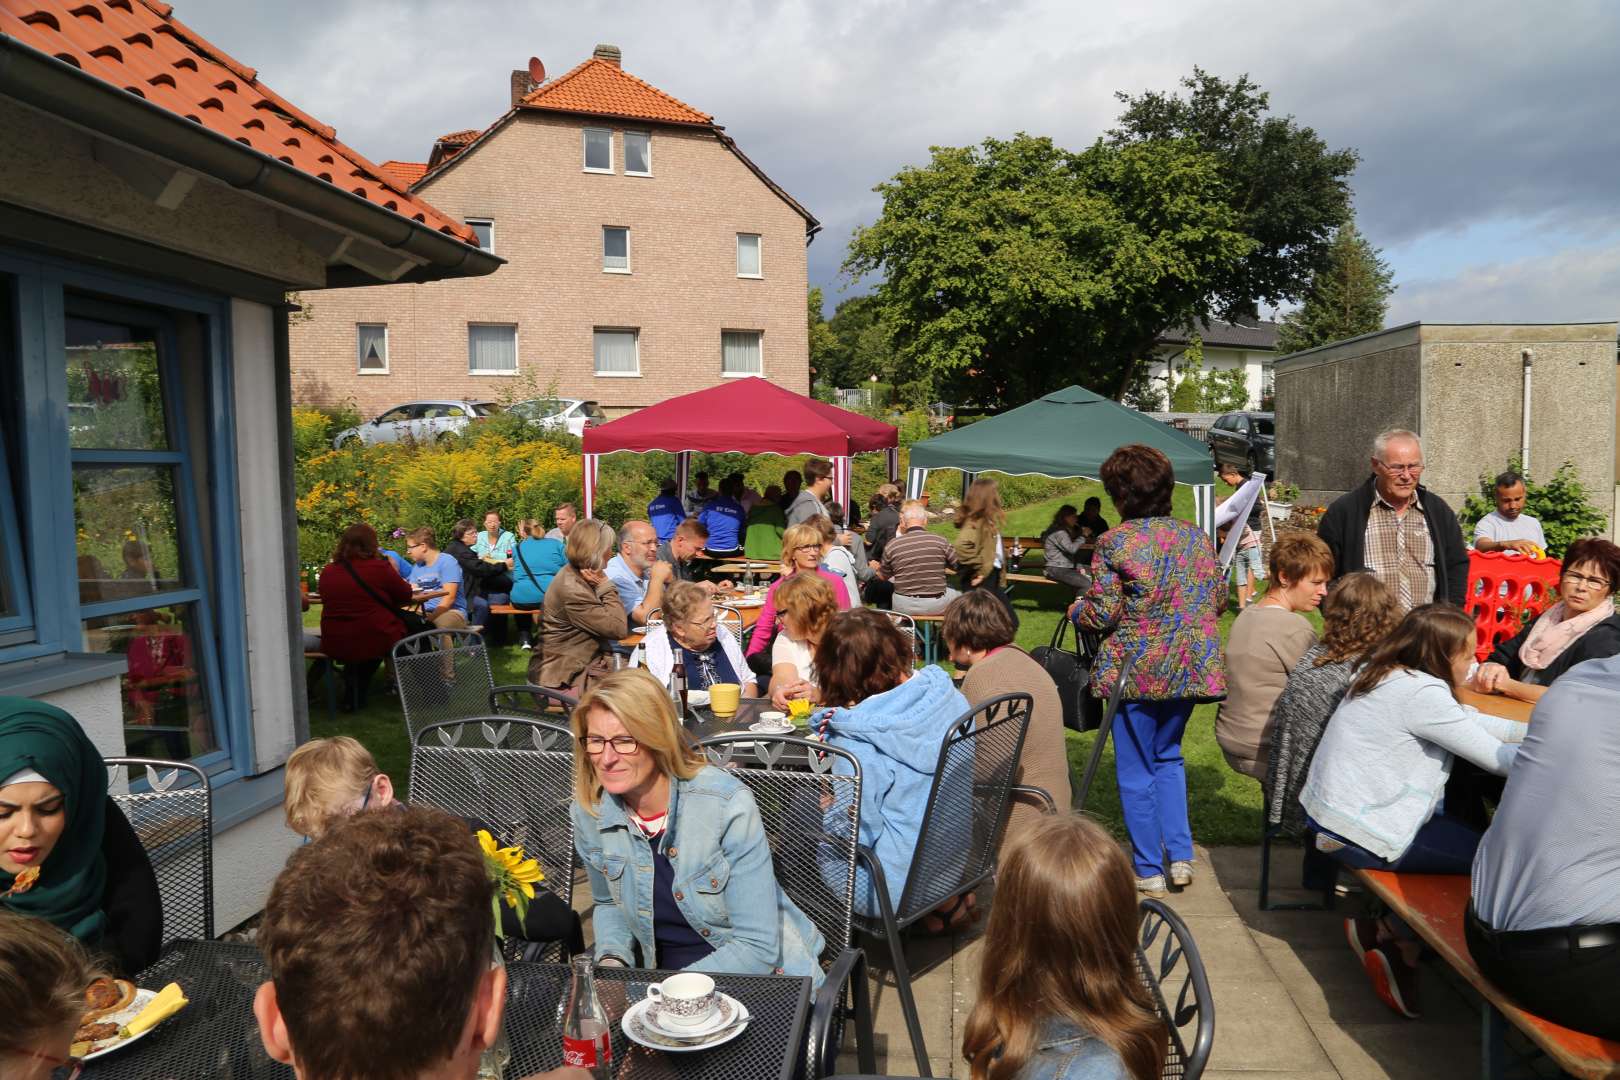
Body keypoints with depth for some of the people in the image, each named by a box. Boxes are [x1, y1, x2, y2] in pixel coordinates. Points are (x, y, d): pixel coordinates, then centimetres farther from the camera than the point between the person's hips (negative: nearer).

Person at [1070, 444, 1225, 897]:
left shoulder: (1115, 542, -12)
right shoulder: (1195, 536, 4)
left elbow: (1103, 613, -14)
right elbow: (1219, 599, 10)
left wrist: (1076, 610, 7)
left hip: (1136, 671, -5)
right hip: (1191, 668, 5)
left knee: (1136, 769, 8)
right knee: (1168, 756, 24)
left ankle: (1149, 870, 16)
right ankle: (1180, 856, 19)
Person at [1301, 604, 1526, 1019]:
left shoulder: (1387, 673, 8)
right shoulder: (1423, 693, -21)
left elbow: (1468, 719, 16)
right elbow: (1497, 759, -16)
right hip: (1359, 836, -10)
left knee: (1464, 817, 19)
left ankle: (1398, 925, 19)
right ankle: (1392, 935, 10)